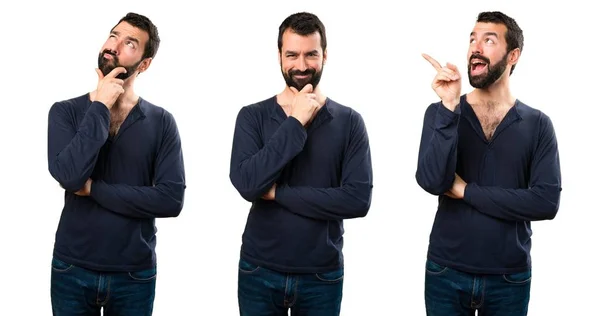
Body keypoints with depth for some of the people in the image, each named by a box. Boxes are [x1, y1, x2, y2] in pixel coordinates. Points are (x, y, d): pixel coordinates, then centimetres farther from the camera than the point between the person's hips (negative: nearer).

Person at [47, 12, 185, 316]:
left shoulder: (161, 122, -3)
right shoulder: (65, 112, -2)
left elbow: (172, 200, -13)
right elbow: (70, 176, -19)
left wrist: (94, 188, -15)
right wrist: (100, 107, -16)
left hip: (135, 275, 0)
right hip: (72, 271, 0)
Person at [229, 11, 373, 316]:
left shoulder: (349, 122, -3)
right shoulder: (252, 117, -2)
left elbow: (359, 200, -14)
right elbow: (247, 184, -17)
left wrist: (278, 192, -16)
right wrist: (295, 123, -16)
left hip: (322, 277, 0)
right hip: (258, 273, 0)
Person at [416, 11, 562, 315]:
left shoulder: (537, 124, -2)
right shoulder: (440, 113, -1)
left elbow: (546, 202, -13)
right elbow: (432, 181, -16)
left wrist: (466, 191, -14)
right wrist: (449, 108, -23)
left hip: (509, 278, 0)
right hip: (445, 273, 0)